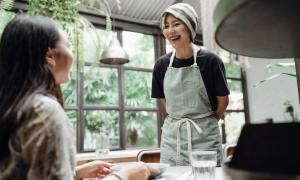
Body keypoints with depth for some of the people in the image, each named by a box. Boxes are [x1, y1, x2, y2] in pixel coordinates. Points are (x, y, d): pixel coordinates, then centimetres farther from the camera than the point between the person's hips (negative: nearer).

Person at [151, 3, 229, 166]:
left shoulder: (210, 61, -11)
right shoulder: (161, 64, 0)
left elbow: (223, 100, 0)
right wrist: (177, 121, 10)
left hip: (204, 136, -3)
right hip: (171, 136, 3)